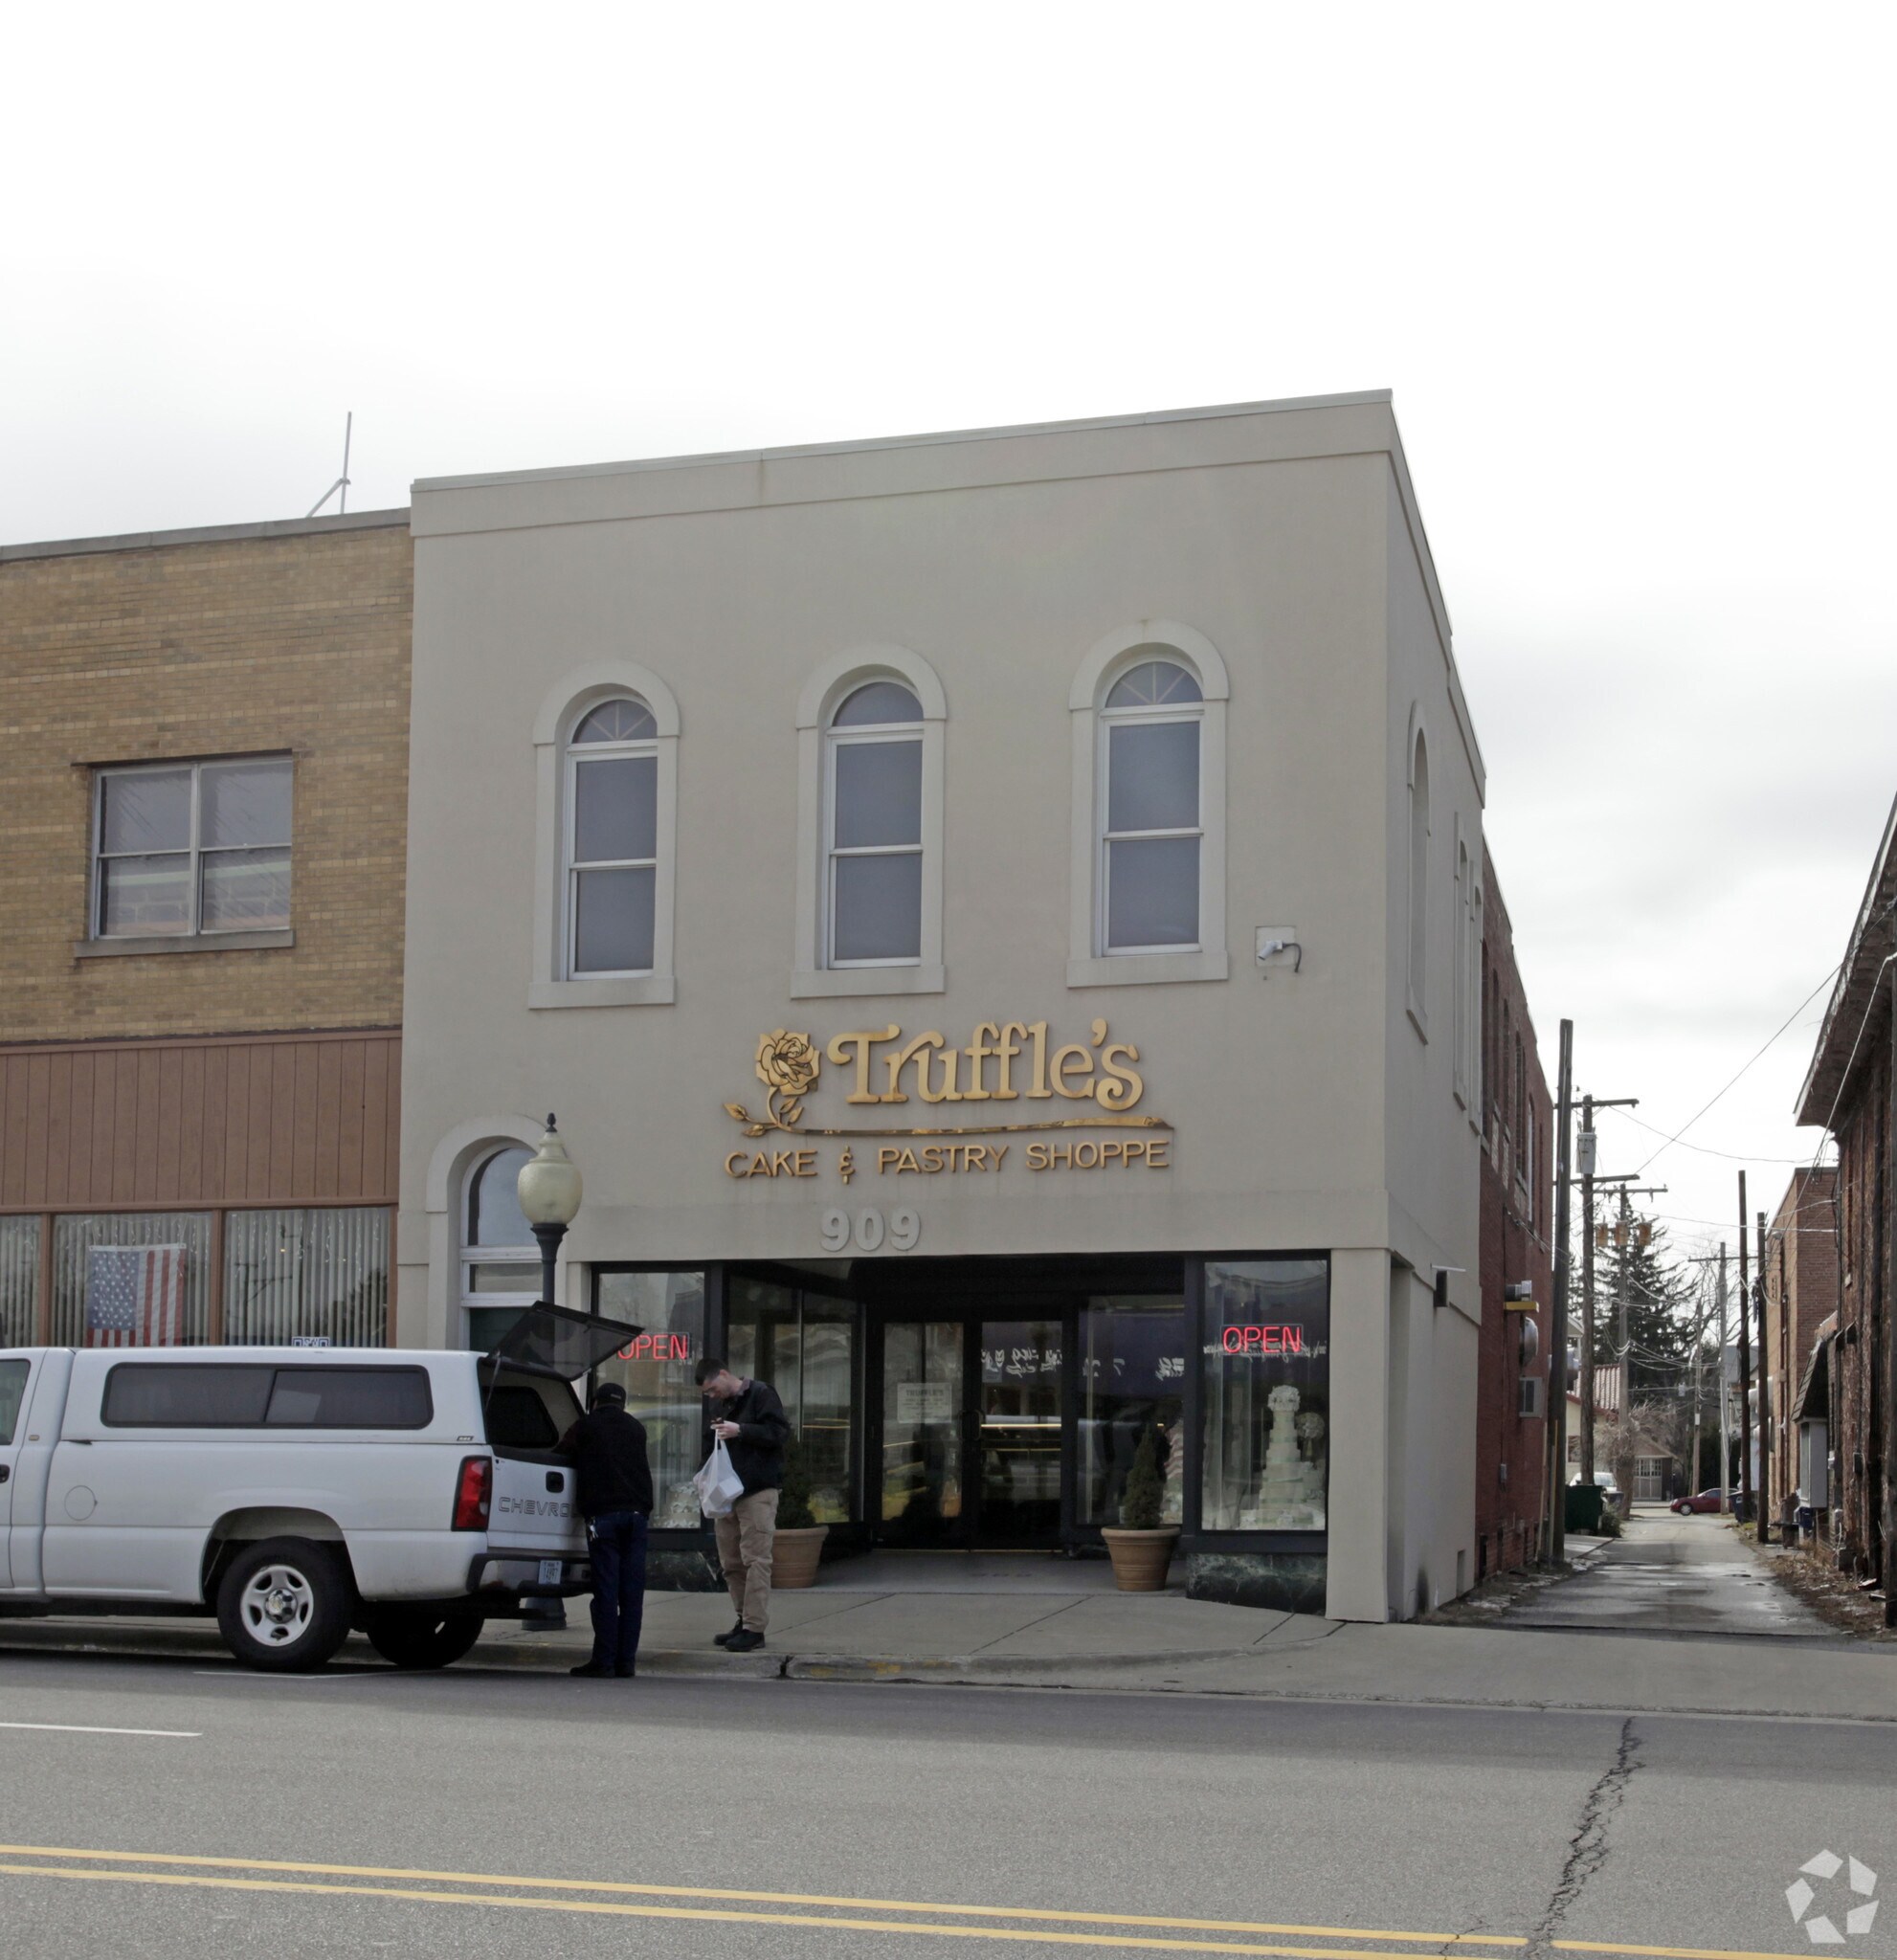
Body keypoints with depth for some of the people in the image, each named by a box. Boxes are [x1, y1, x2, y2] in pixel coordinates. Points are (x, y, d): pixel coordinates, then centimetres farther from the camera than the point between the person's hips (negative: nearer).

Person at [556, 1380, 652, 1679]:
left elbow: (559, 1456, 16)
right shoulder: (636, 1428, 20)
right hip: (637, 1511, 4)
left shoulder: (585, 1427, 9)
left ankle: (604, 1662, -5)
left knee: (606, 1589, -4)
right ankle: (626, 1660, 4)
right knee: (632, 1589, 4)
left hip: (603, 1512, -3)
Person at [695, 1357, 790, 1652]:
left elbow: (780, 1432, -13)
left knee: (755, 1559, -9)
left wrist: (740, 1430, -20)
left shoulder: (761, 1395, -5)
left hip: (758, 1492, -8)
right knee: (731, 1562, 9)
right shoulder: (719, 1405, 17)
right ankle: (744, 1620, 17)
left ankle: (754, 1628, -9)